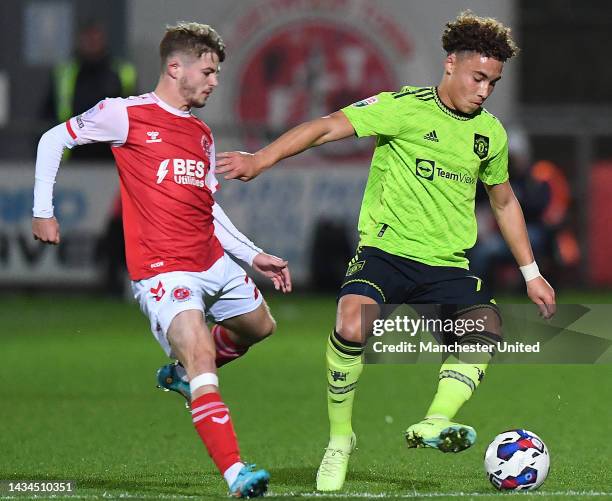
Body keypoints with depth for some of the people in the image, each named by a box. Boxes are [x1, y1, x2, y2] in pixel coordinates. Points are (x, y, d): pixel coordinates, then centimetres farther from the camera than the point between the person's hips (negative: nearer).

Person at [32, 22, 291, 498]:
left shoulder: (202, 134, 15)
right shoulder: (126, 115, -5)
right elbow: (54, 140, 4)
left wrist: (254, 255, 19)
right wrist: (43, 211, 1)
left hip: (214, 263, 8)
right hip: (163, 271, -8)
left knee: (259, 325, 22)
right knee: (201, 358, -22)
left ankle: (182, 373, 43)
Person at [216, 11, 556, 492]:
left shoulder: (491, 132, 11)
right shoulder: (404, 107, -5)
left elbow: (504, 202, 26)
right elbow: (327, 127, -9)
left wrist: (531, 273, 26)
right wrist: (261, 159, -21)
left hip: (449, 265, 4)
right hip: (387, 250, -4)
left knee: (489, 333, -25)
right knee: (352, 324, -30)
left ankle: (434, 423, -30)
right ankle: (339, 439, -11)